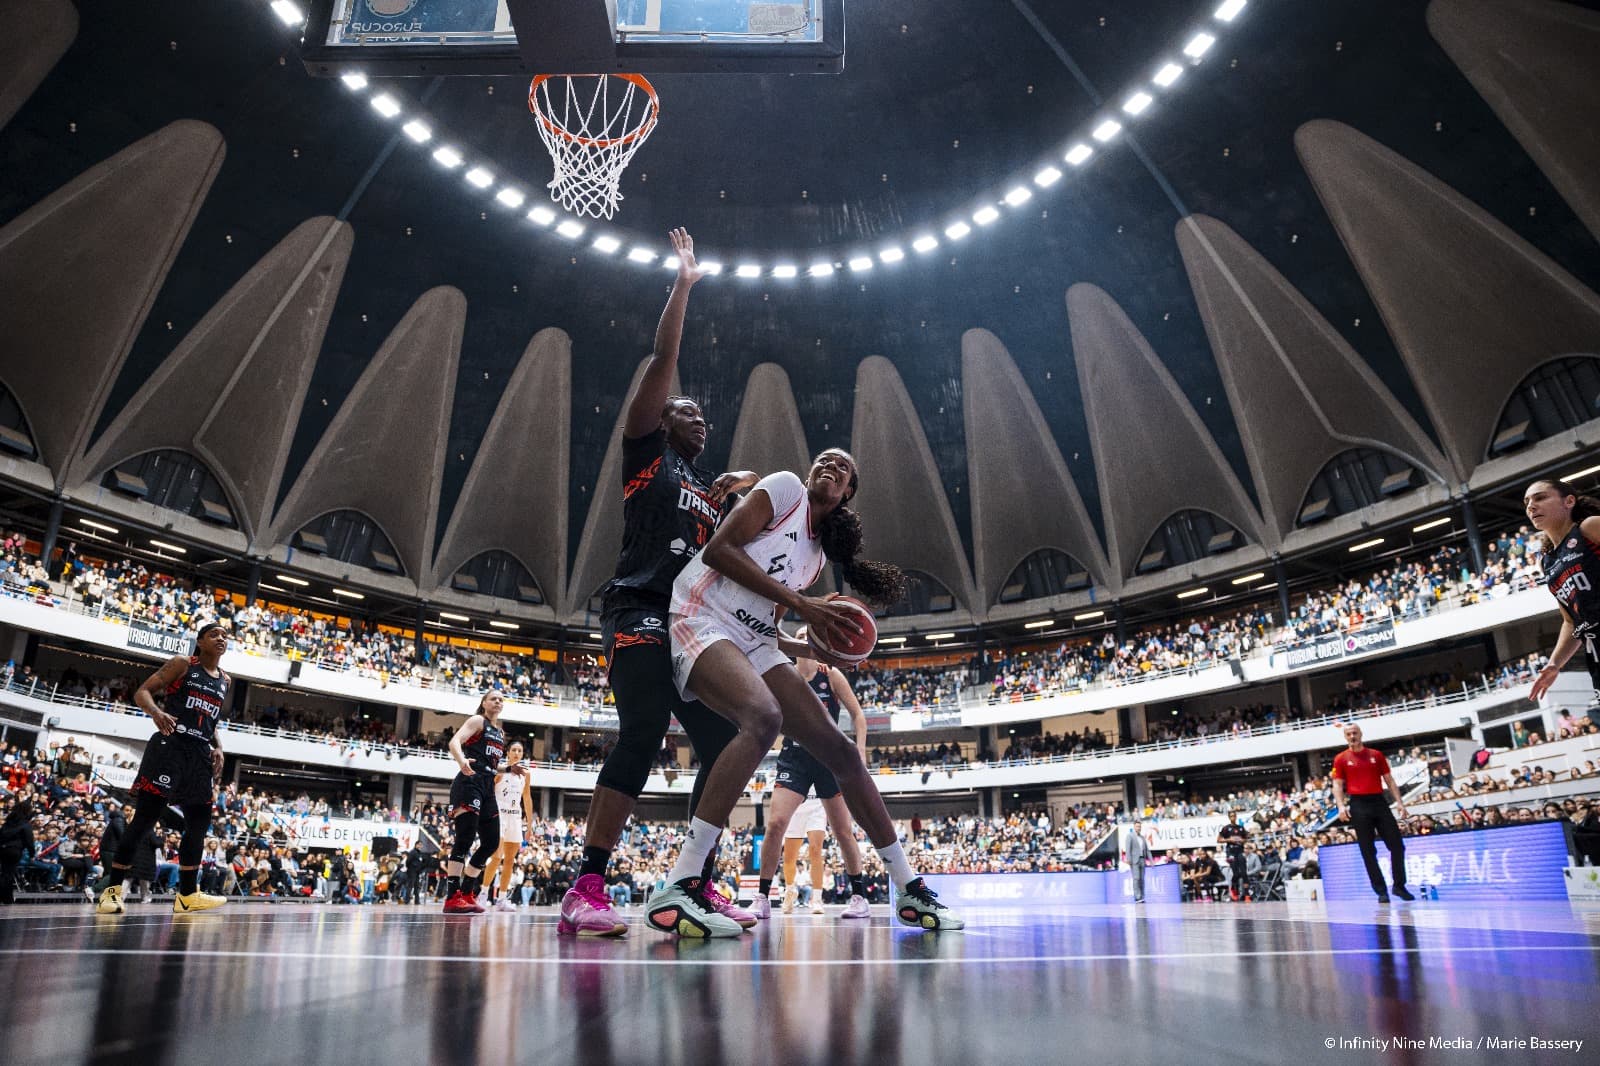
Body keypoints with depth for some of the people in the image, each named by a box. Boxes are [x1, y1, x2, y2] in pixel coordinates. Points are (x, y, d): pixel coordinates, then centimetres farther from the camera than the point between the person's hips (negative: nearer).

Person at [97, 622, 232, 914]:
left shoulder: (225, 680, 16)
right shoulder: (182, 664, -1)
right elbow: (142, 692, -6)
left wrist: (218, 748, 9)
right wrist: (156, 712, -27)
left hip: (201, 752, 6)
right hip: (170, 745, -6)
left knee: (199, 822, 6)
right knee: (145, 818, -7)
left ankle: (187, 894, 13)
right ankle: (113, 889, 4)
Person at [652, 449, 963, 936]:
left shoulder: (817, 557, 20)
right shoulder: (785, 487, 0)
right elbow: (717, 550, -13)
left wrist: (821, 648, 4)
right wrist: (799, 602, -13)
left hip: (752, 641, 8)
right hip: (701, 621, -8)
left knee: (841, 752, 1)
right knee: (764, 717, -36)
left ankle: (910, 890, 14)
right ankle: (674, 891, -34)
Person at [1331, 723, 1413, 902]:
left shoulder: (1376, 755, 9)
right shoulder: (1341, 759, 4)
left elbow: (1389, 779, 11)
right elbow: (1338, 785, 1)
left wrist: (1399, 802, 2)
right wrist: (1341, 806, -12)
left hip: (1379, 802, 2)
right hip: (1358, 805, -2)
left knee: (1397, 845, 0)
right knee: (1368, 851, 1)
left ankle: (1399, 886, 15)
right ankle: (1381, 891, 7)